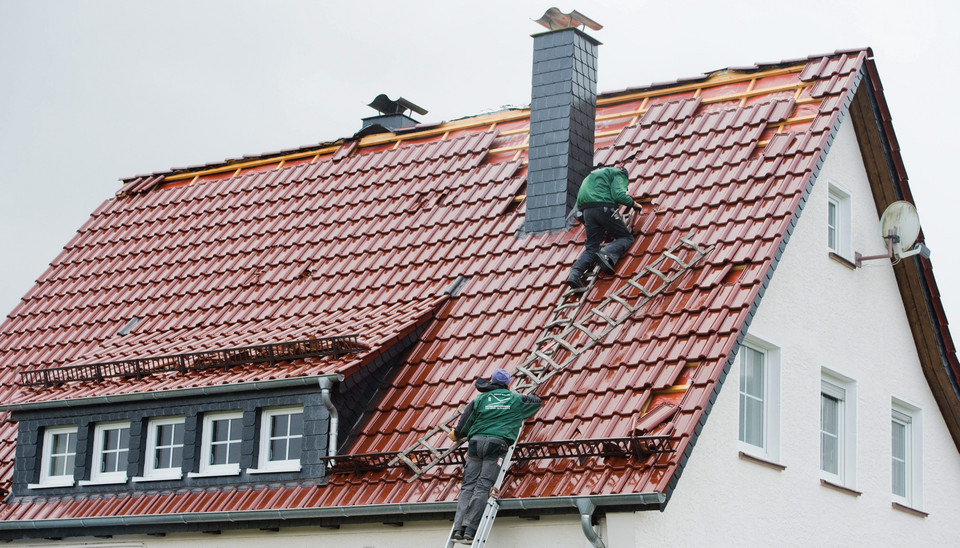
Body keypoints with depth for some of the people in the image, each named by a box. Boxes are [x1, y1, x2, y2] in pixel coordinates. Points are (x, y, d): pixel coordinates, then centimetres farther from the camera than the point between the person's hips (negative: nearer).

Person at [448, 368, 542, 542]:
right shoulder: (515, 399, 20)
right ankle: (470, 528, -21)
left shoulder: (481, 399, 17)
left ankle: (459, 526, -17)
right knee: (483, 487, -9)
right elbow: (537, 401, 38)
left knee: (468, 486, -1)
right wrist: (524, 397, 58)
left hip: (476, 441, 1)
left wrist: (457, 434, 33)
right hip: (497, 443, -1)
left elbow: (465, 421, 14)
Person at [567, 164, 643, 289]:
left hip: (586, 210, 6)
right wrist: (634, 203, 8)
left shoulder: (592, 175, 36)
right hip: (603, 207, -6)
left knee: (591, 247, 7)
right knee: (626, 238, 3)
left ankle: (575, 273, -17)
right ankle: (607, 254, -27)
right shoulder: (617, 174, 13)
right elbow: (618, 195, -7)